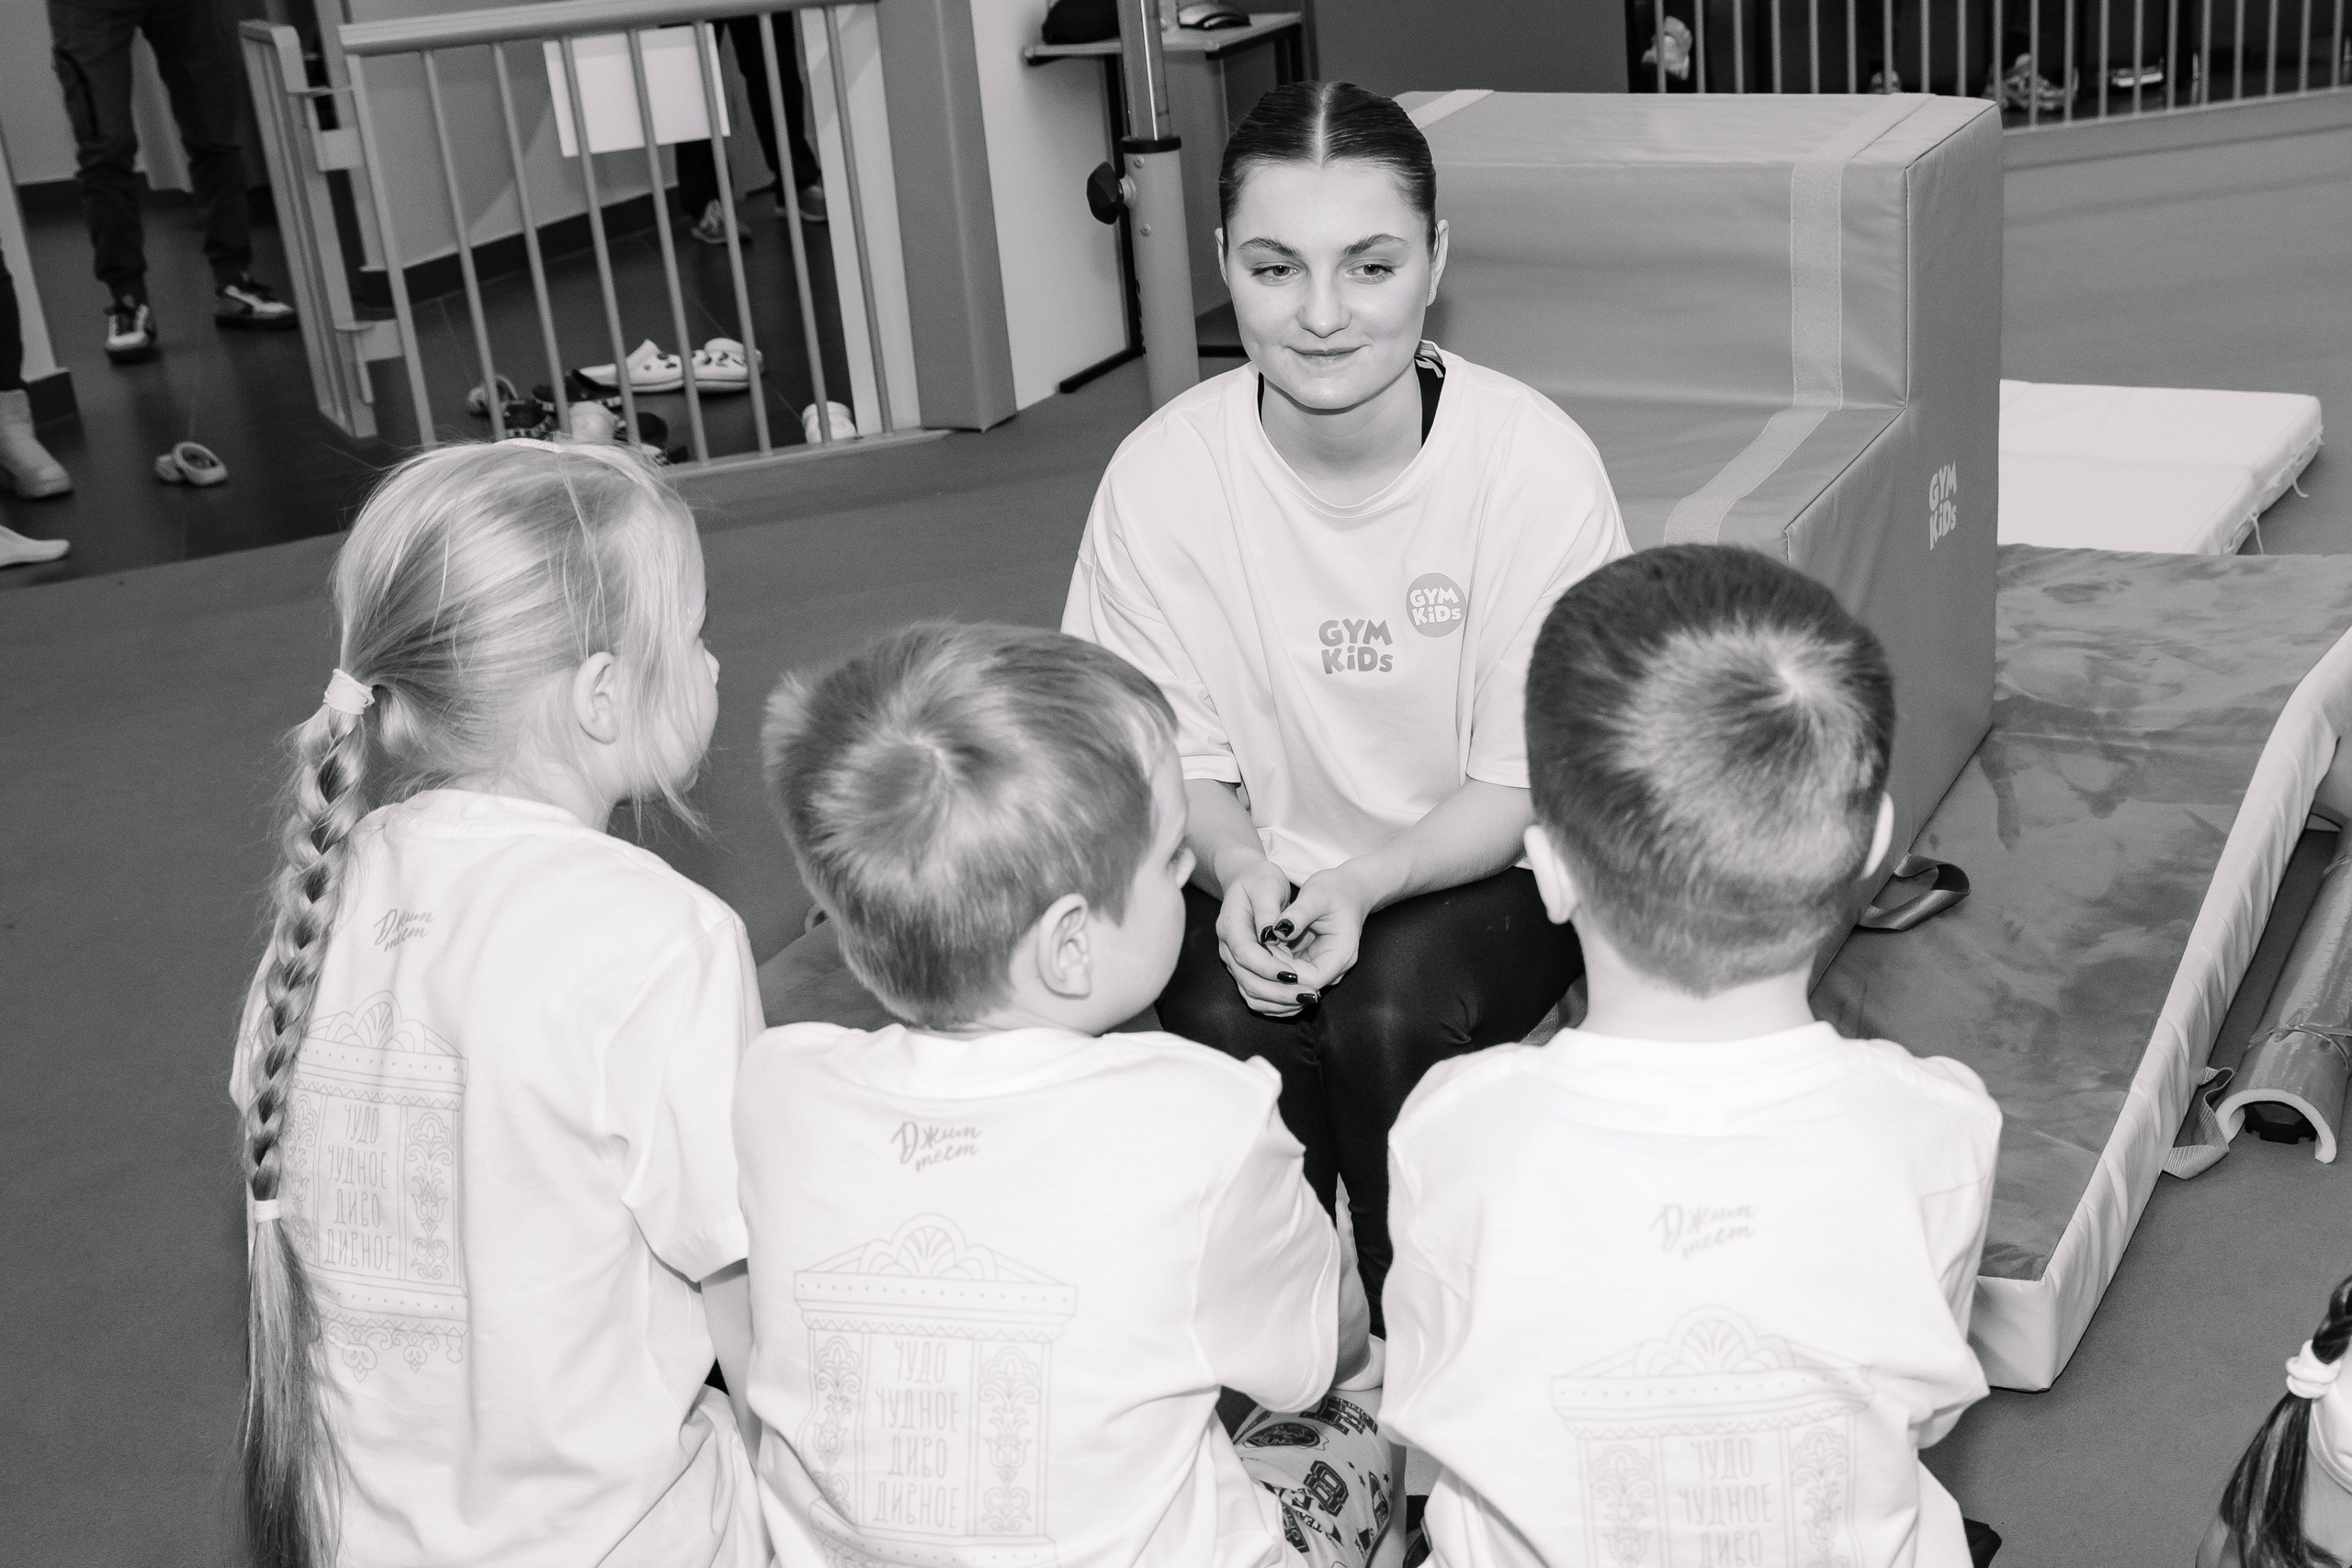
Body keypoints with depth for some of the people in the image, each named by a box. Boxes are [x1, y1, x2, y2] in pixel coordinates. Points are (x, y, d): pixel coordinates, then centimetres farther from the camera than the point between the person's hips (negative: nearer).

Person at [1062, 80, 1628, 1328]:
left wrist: (1365, 884, -29)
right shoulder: (1163, 472, -15)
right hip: (1260, 875, 2)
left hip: (1483, 874, -1)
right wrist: (1240, 873, -25)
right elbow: (1180, 762, -3)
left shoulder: (1536, 464, -19)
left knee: (1389, 1019, -30)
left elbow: (1530, 787, -12)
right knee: (1226, 1024, -28)